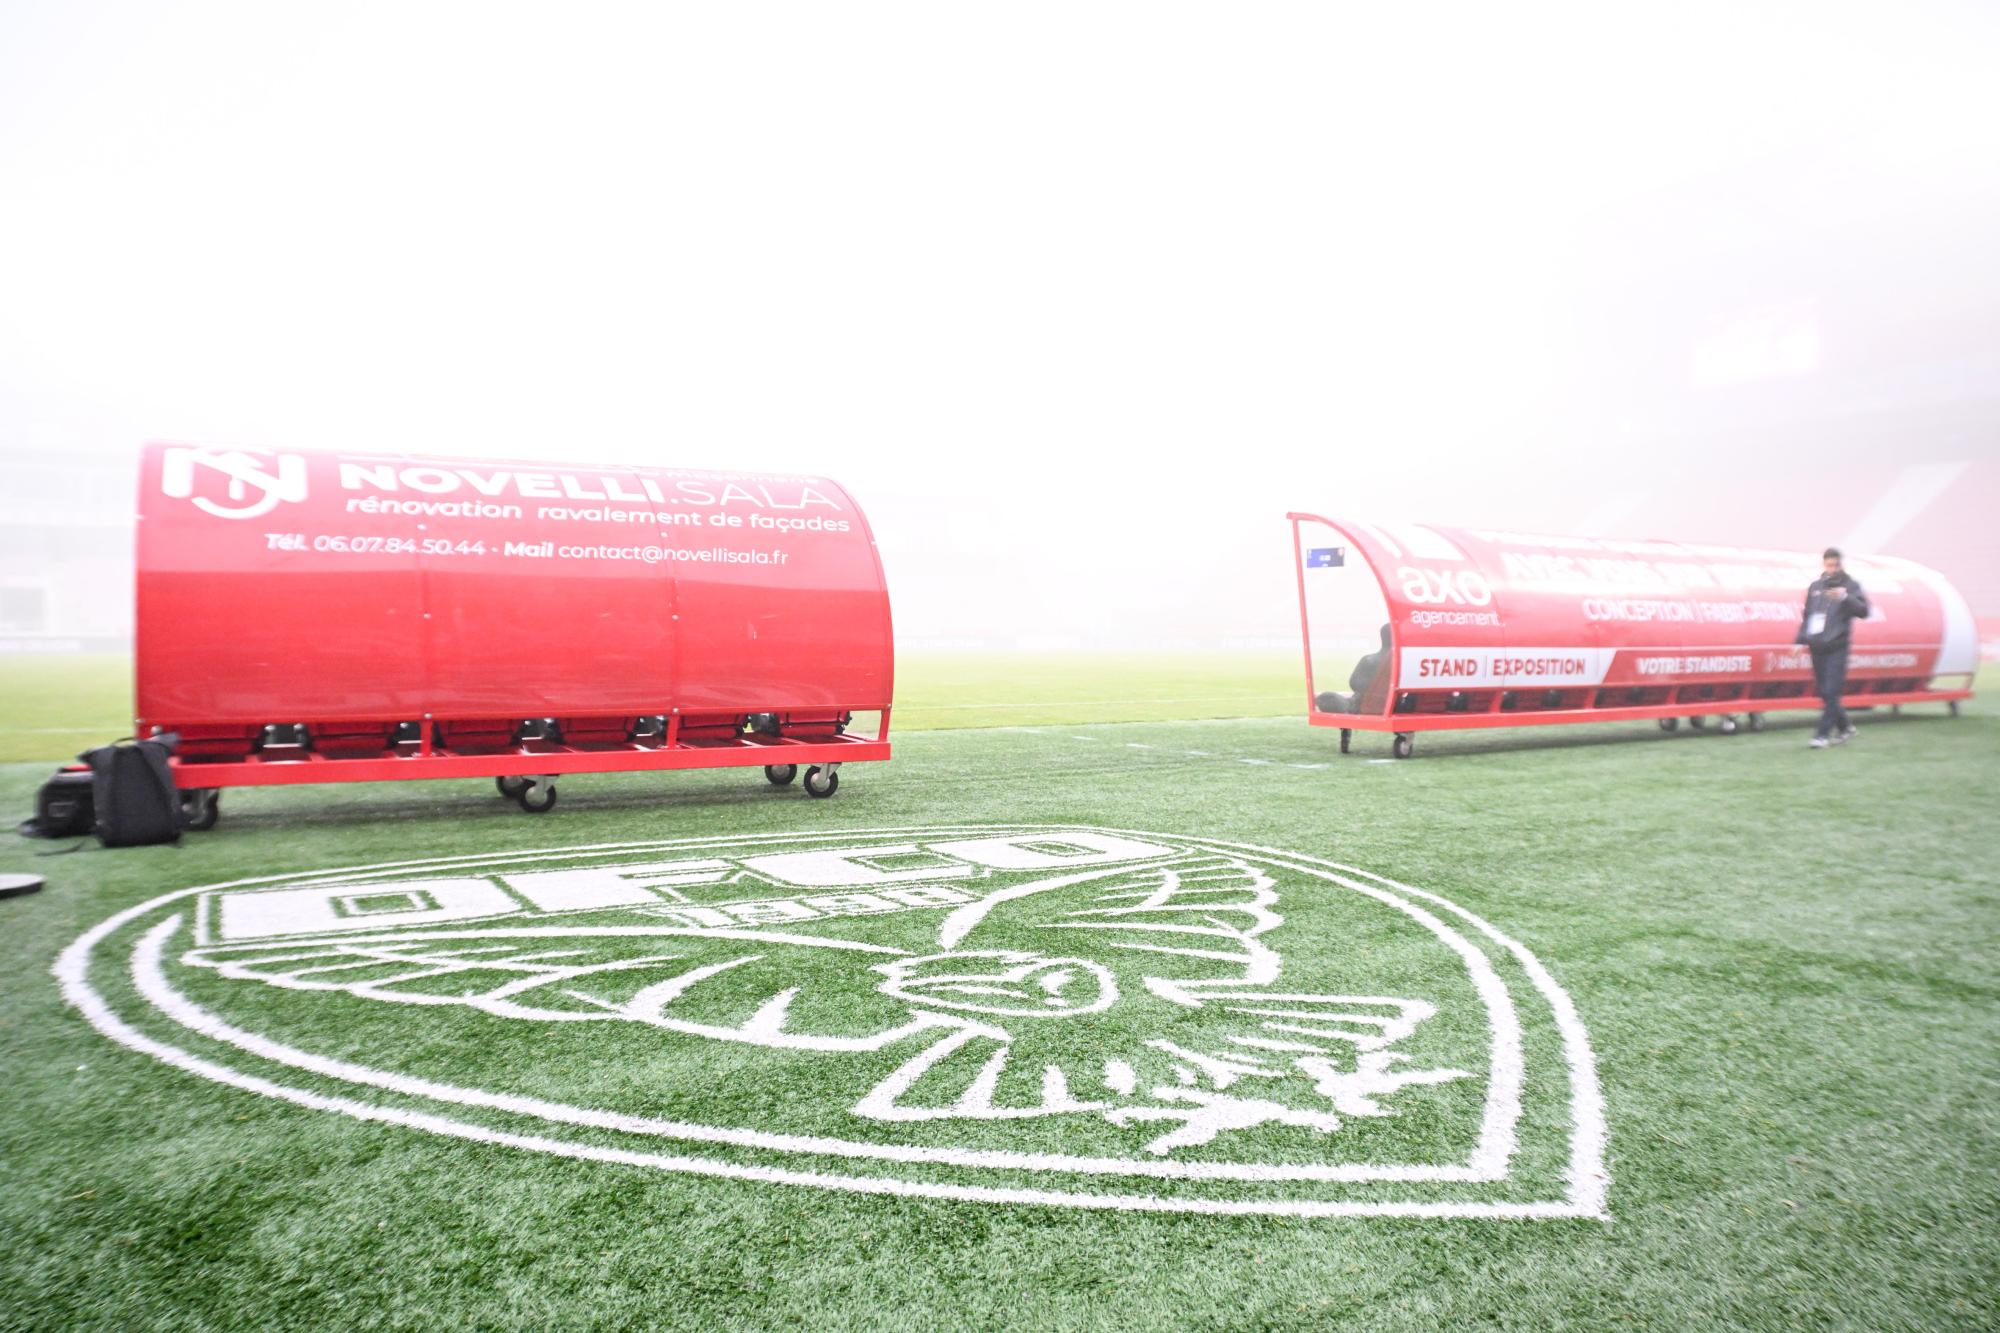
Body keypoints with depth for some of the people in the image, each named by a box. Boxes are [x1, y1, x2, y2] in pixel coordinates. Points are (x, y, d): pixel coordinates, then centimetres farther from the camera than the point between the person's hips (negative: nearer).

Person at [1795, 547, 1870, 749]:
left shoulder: (1850, 585, 0)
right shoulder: (1815, 586, 13)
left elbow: (1864, 611, -13)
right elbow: (1807, 616, 19)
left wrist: (1845, 597, -27)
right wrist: (1800, 640, 13)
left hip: (1837, 648, -5)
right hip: (1816, 648, 5)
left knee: (1831, 692, -9)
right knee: (1823, 692, 8)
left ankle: (1823, 735, -8)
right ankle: (1844, 727, 25)